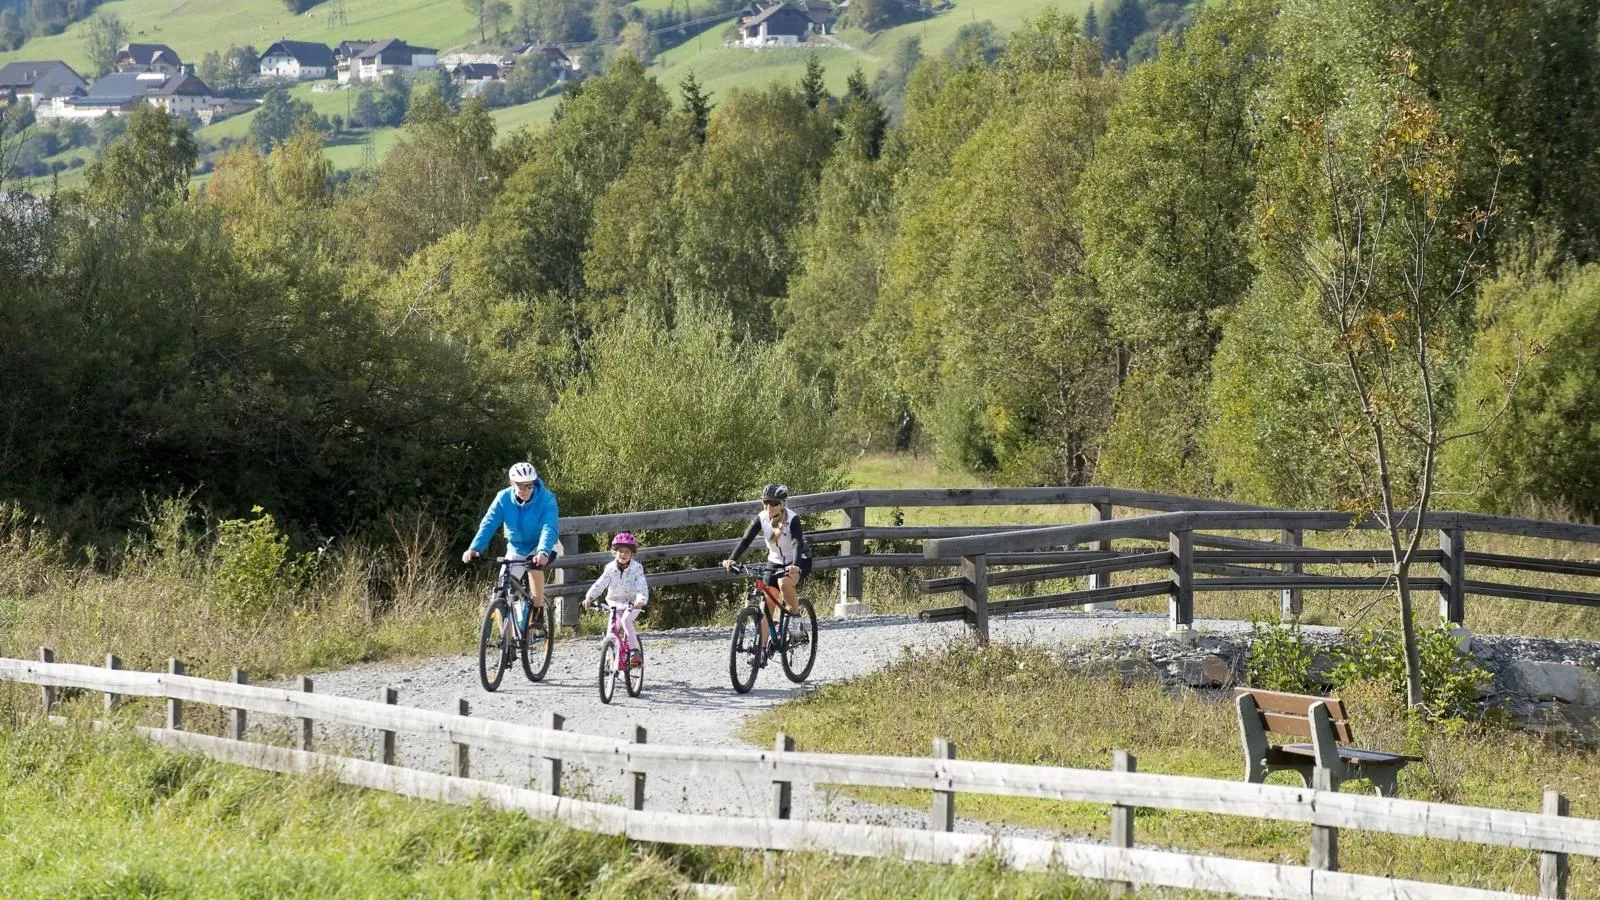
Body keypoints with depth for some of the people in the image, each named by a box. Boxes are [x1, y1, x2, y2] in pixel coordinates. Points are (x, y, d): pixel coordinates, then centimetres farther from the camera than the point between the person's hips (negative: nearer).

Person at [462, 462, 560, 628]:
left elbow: (549, 527, -37)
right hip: (516, 548, 3)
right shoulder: (503, 499, -17)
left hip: (541, 547, -3)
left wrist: (543, 552, -55)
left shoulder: (546, 498, -24)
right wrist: (474, 548, -41)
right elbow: (488, 524, -24)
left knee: (533, 565, -36)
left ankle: (538, 612, -22)